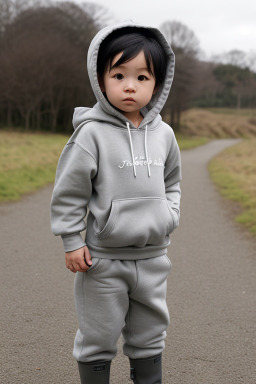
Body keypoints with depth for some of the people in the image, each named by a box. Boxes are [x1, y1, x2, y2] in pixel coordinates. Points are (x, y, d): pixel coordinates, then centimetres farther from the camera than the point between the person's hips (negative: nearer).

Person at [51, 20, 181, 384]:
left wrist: (168, 218, 7)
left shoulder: (163, 133, 3)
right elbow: (69, 190, -8)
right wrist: (72, 241, -8)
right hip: (104, 259, -4)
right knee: (98, 337, 9)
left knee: (150, 333, 18)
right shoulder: (92, 133, -12)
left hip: (153, 257, 4)